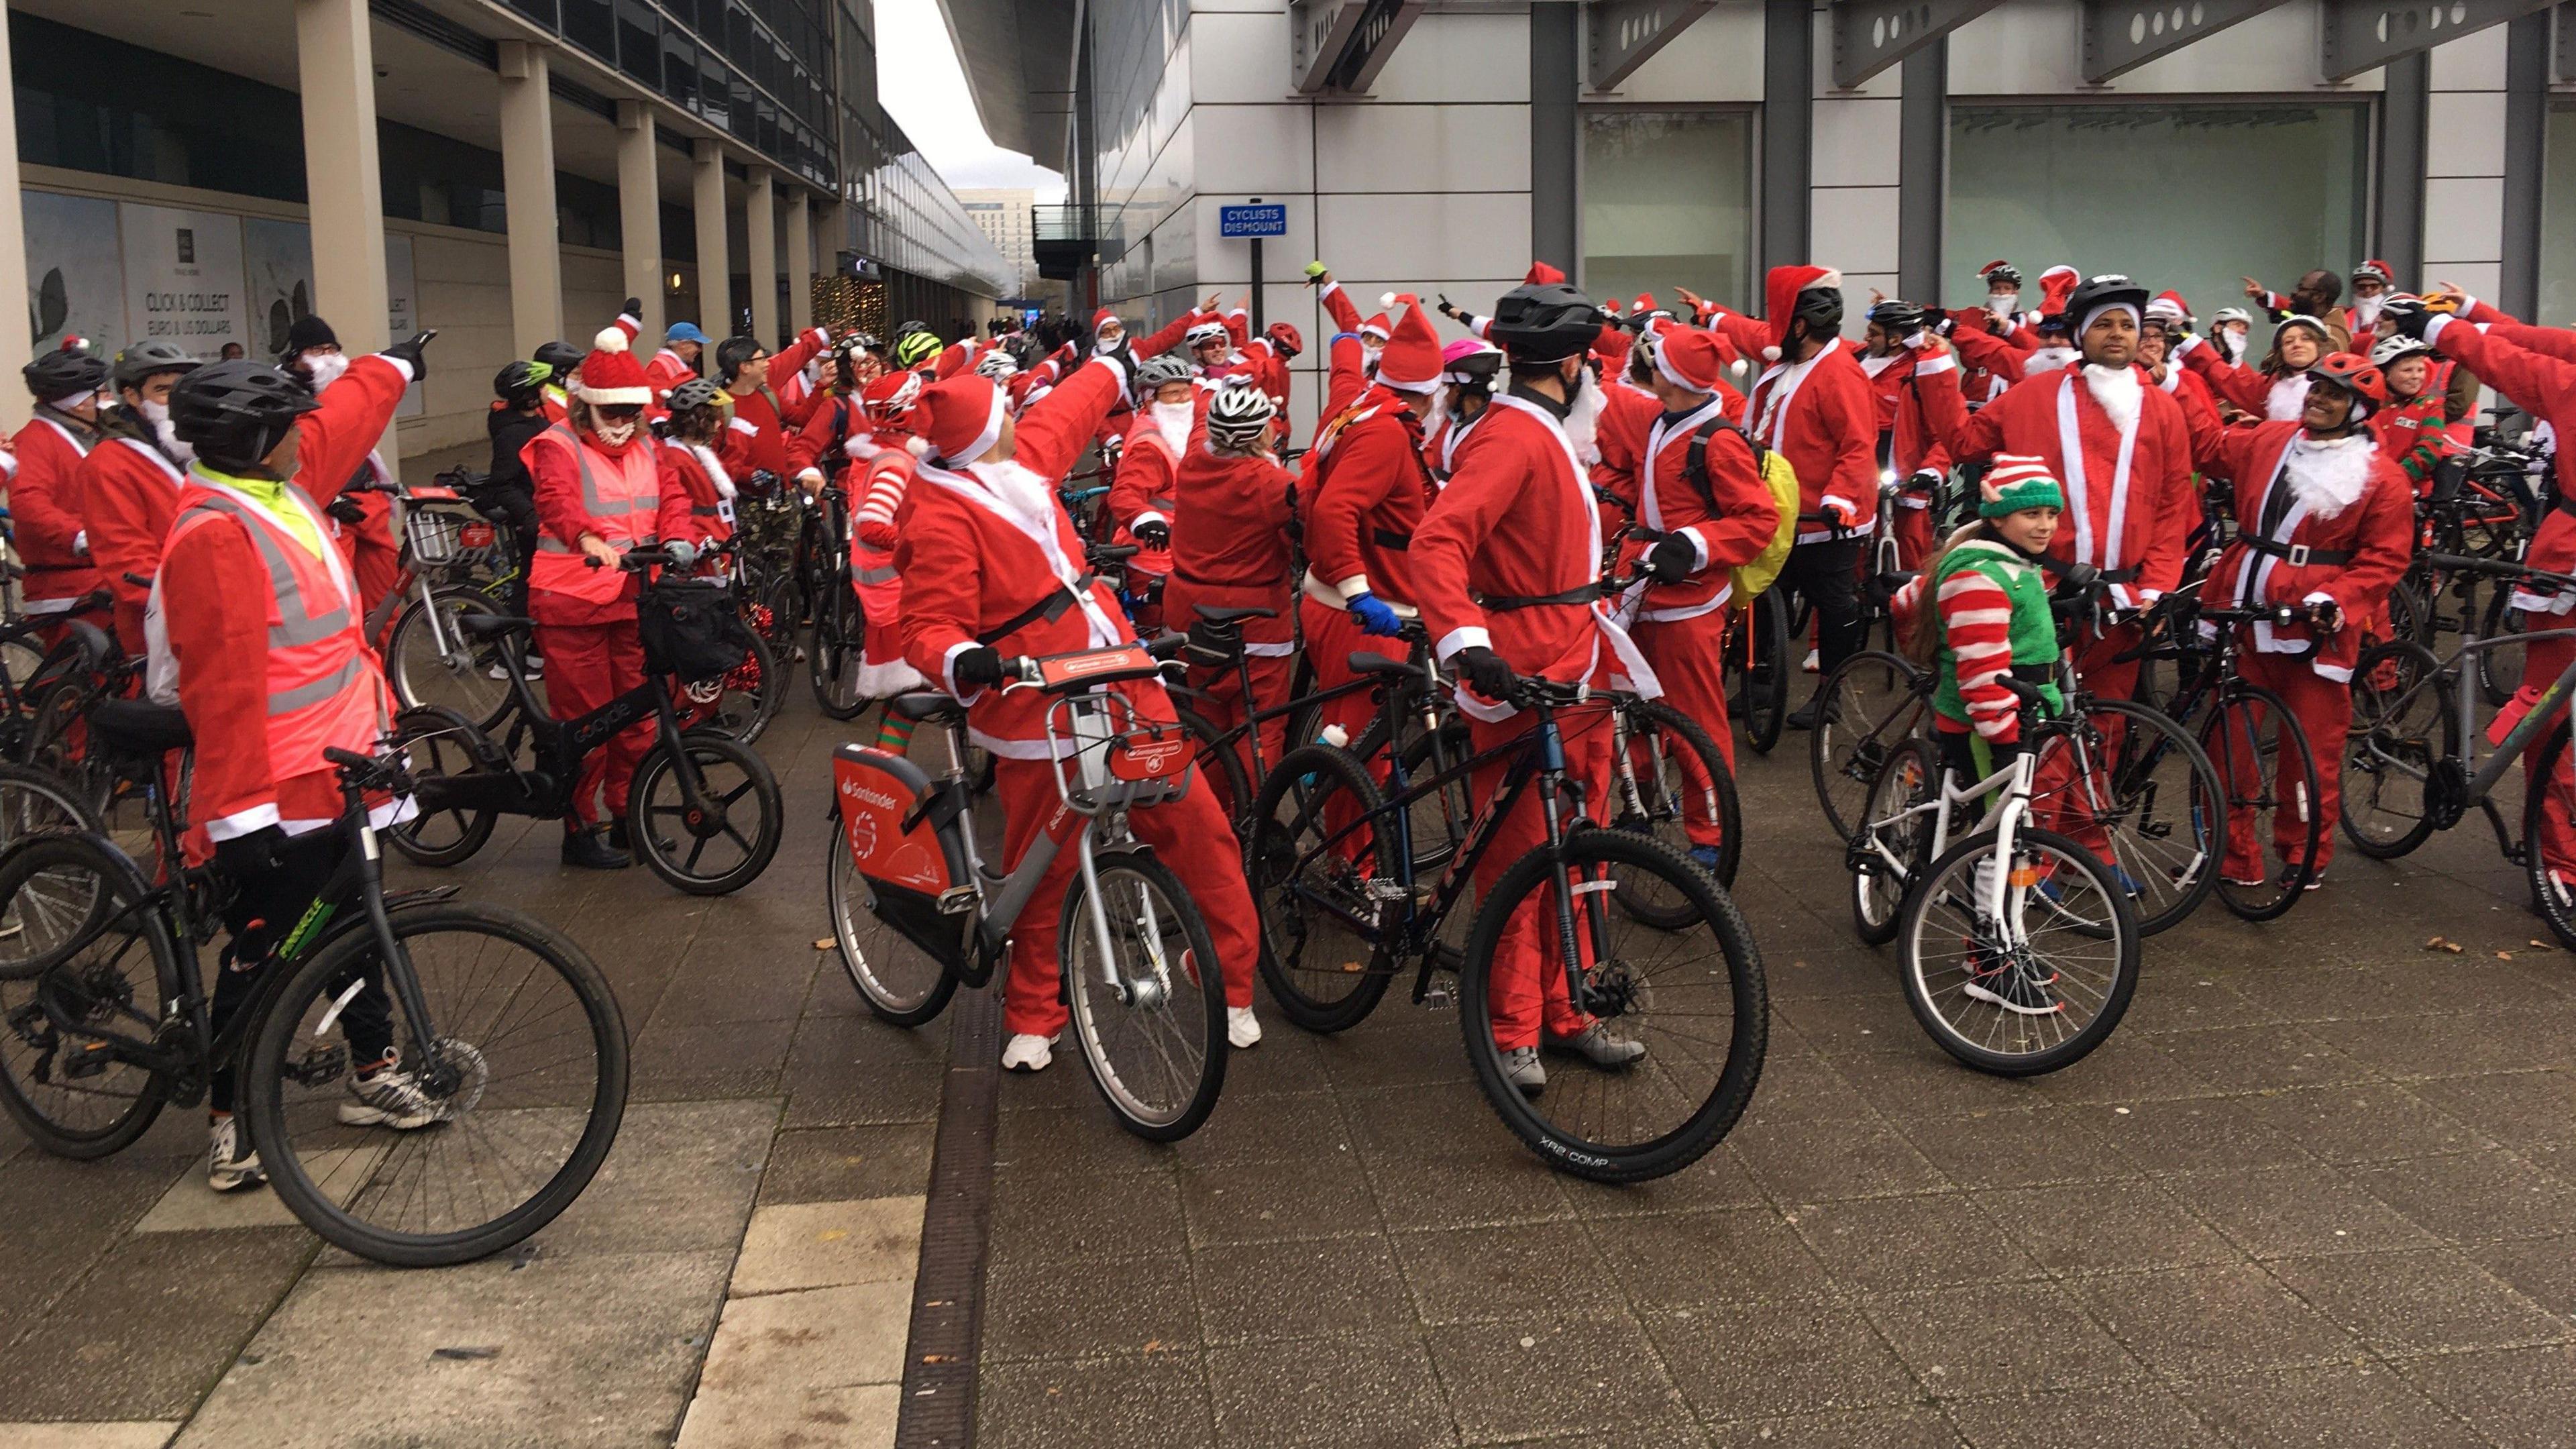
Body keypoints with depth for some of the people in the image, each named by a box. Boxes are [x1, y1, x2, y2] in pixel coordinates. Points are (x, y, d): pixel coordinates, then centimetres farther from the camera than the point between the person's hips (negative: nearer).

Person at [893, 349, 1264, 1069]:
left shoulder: (1021, 462, 11)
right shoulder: (942, 517, -13)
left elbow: (1068, 412, 31)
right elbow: (930, 626, -16)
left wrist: (1113, 364, 48)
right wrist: (961, 662, -38)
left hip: (1124, 684, 8)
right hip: (1039, 719, -8)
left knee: (1199, 827, 5)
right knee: (1043, 873, 4)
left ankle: (1233, 985, 20)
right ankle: (1033, 1019, 25)